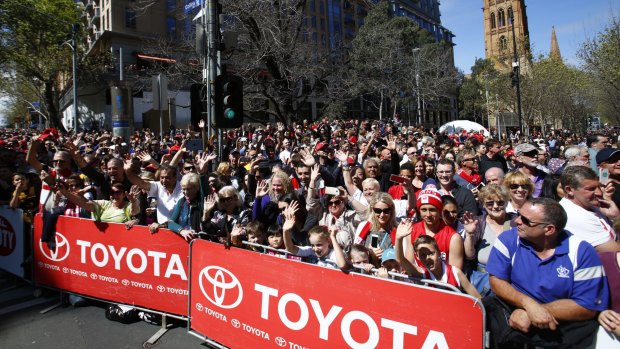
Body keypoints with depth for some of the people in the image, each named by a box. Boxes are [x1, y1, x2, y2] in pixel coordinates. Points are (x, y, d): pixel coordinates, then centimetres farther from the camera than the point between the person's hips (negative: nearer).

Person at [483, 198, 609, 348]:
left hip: (560, 324, 1)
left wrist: (531, 312, -20)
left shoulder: (582, 252, -10)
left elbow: (588, 307, -11)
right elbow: (496, 281, -7)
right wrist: (528, 304, -25)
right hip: (512, 308, 0)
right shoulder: (508, 240, -7)